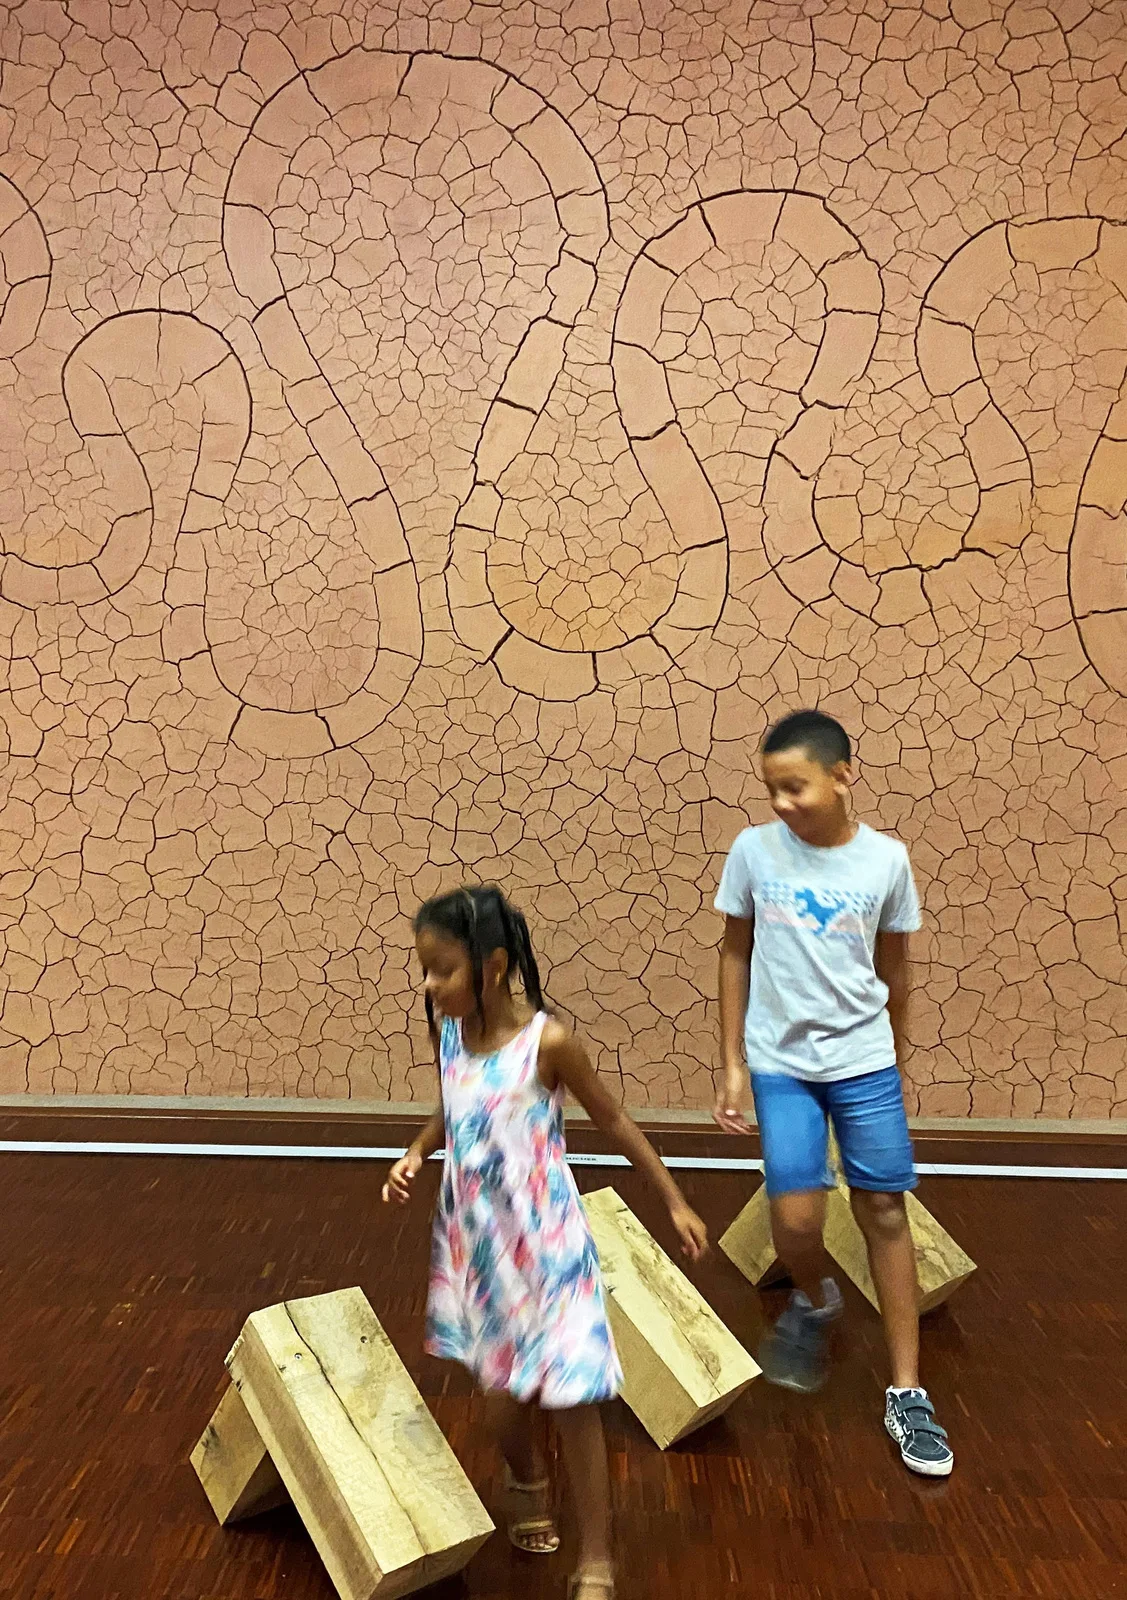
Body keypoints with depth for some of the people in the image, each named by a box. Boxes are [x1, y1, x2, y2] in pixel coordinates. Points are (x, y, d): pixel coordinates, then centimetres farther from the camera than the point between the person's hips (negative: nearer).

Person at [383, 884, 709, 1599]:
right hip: (475, 1237, 5)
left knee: (573, 1397, 2)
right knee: (506, 1388, 20)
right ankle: (528, 1481, 52)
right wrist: (415, 1153, -5)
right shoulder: (446, 1030, -6)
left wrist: (675, 1202, -2)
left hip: (545, 1239, -5)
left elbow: (613, 1120, -8)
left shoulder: (548, 1040, -21)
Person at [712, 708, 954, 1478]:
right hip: (781, 1064, 0)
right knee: (796, 1218, -7)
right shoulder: (754, 851, -8)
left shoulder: (887, 860, -7)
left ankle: (907, 1393, 23)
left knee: (886, 1211, 6)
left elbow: (894, 969, 6)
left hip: (865, 1061, 1)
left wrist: (896, 1058, 15)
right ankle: (815, 1300, 31)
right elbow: (735, 956, 1)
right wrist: (732, 1064, 1)